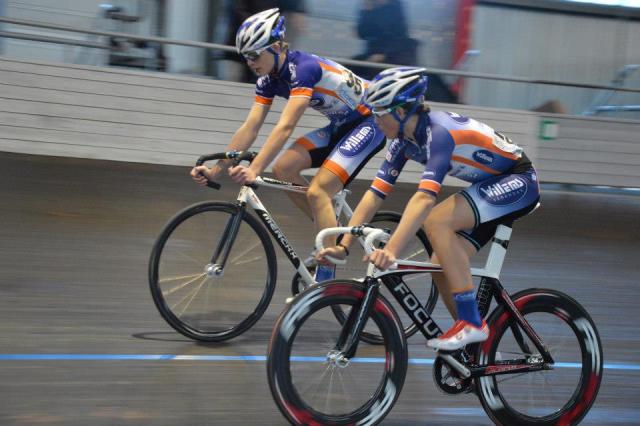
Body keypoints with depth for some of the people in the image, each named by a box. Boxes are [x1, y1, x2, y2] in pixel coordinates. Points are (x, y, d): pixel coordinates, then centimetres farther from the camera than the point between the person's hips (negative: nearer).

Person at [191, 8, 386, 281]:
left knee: (317, 191, -22)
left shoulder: (303, 68, -28)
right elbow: (249, 129, -4)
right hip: (340, 125, 9)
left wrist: (254, 170, -46)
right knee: (283, 168, -8)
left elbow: (285, 127, -38)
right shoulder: (269, 79, -3)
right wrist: (216, 170, -11)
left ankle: (326, 281, -18)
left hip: (369, 122, -9)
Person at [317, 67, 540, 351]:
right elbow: (375, 194, -3)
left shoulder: (438, 132, -29)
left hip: (519, 182, -9)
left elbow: (425, 197, -41)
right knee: (442, 267, -1)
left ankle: (472, 323, -22)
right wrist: (343, 245, -10)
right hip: (491, 188, 9)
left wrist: (390, 250, -49)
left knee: (436, 221, -26)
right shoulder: (404, 140, -3)